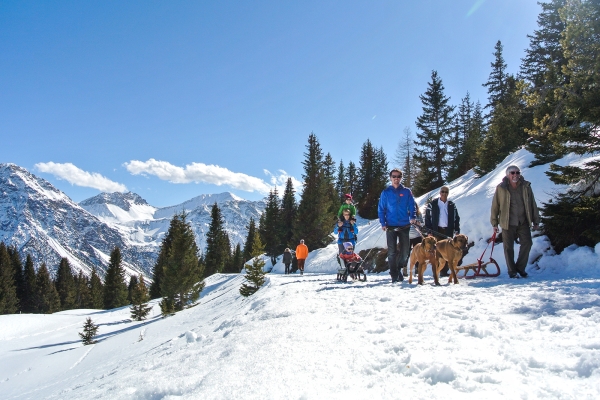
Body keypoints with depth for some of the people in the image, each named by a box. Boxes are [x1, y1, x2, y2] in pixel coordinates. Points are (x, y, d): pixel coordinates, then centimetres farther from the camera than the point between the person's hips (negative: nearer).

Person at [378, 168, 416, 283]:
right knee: (392, 252, -2)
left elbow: (411, 206, 7)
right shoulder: (385, 192, 4)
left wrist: (412, 217, -11)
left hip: (404, 226, 1)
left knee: (405, 251, 6)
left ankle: (398, 269, 28)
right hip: (391, 226, -1)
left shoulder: (406, 192, 6)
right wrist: (383, 223, -6)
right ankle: (394, 275, 4)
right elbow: (381, 209, 4)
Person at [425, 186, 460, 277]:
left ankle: (444, 271, 8)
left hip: (448, 230, 3)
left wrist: (457, 230, 4)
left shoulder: (452, 205, 10)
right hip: (436, 230, -2)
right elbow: (427, 217, 1)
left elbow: (456, 218, 13)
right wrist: (428, 230, -6)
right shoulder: (433, 204, 2)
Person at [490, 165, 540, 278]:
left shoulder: (526, 187, 3)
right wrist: (494, 223, 0)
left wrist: (536, 221, 10)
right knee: (508, 247, 2)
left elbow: (533, 204, 9)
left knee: (527, 243, -4)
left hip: (523, 222, 2)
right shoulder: (501, 188, -3)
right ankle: (512, 271, 15)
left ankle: (520, 267, 14)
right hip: (508, 223, -2)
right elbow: (495, 206, 0)